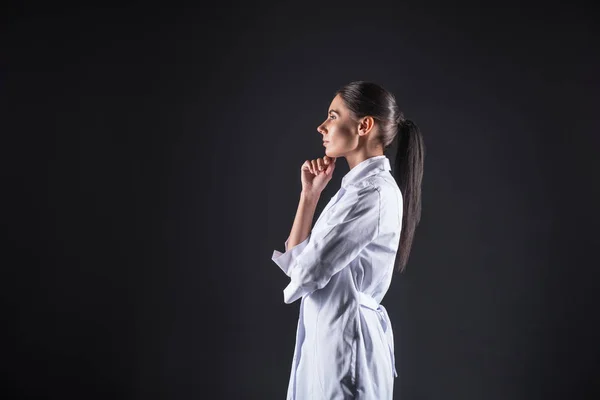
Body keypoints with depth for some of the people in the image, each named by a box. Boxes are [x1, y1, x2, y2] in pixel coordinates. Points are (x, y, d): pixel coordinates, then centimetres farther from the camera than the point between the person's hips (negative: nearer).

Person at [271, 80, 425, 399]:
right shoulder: (357, 186, 12)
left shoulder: (375, 192, -18)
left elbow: (308, 272, -21)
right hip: (329, 337, 9)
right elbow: (297, 258, 10)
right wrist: (310, 193, 5)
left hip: (345, 340, -9)